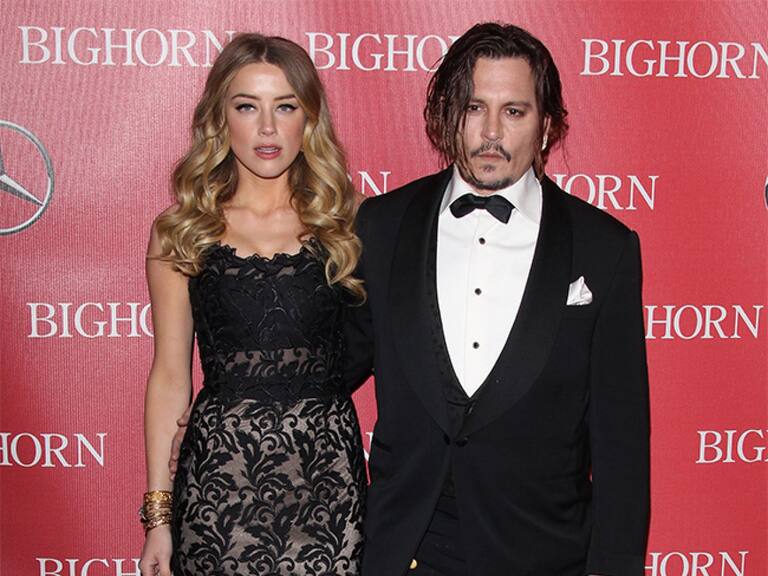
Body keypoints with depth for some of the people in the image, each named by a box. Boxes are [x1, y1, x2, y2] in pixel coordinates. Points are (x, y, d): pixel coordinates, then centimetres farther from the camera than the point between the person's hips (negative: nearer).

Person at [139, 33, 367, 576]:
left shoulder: (346, 225, 3)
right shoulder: (180, 231, 2)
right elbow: (170, 375, 4)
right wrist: (158, 515, 3)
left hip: (327, 472, 0)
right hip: (218, 475, 0)